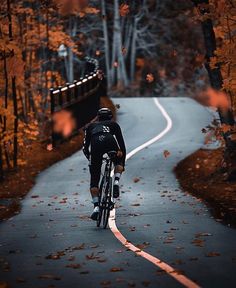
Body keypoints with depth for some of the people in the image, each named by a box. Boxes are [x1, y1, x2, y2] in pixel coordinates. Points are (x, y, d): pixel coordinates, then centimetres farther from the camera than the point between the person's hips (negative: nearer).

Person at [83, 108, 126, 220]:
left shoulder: (91, 126, 37)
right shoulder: (114, 125, 36)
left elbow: (85, 147, 30)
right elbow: (122, 143, 35)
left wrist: (90, 158, 47)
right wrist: (122, 163, 45)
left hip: (96, 145, 0)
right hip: (110, 141, 0)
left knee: (94, 180, 10)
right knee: (118, 161, 34)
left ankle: (96, 207, -3)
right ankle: (116, 181, 7)